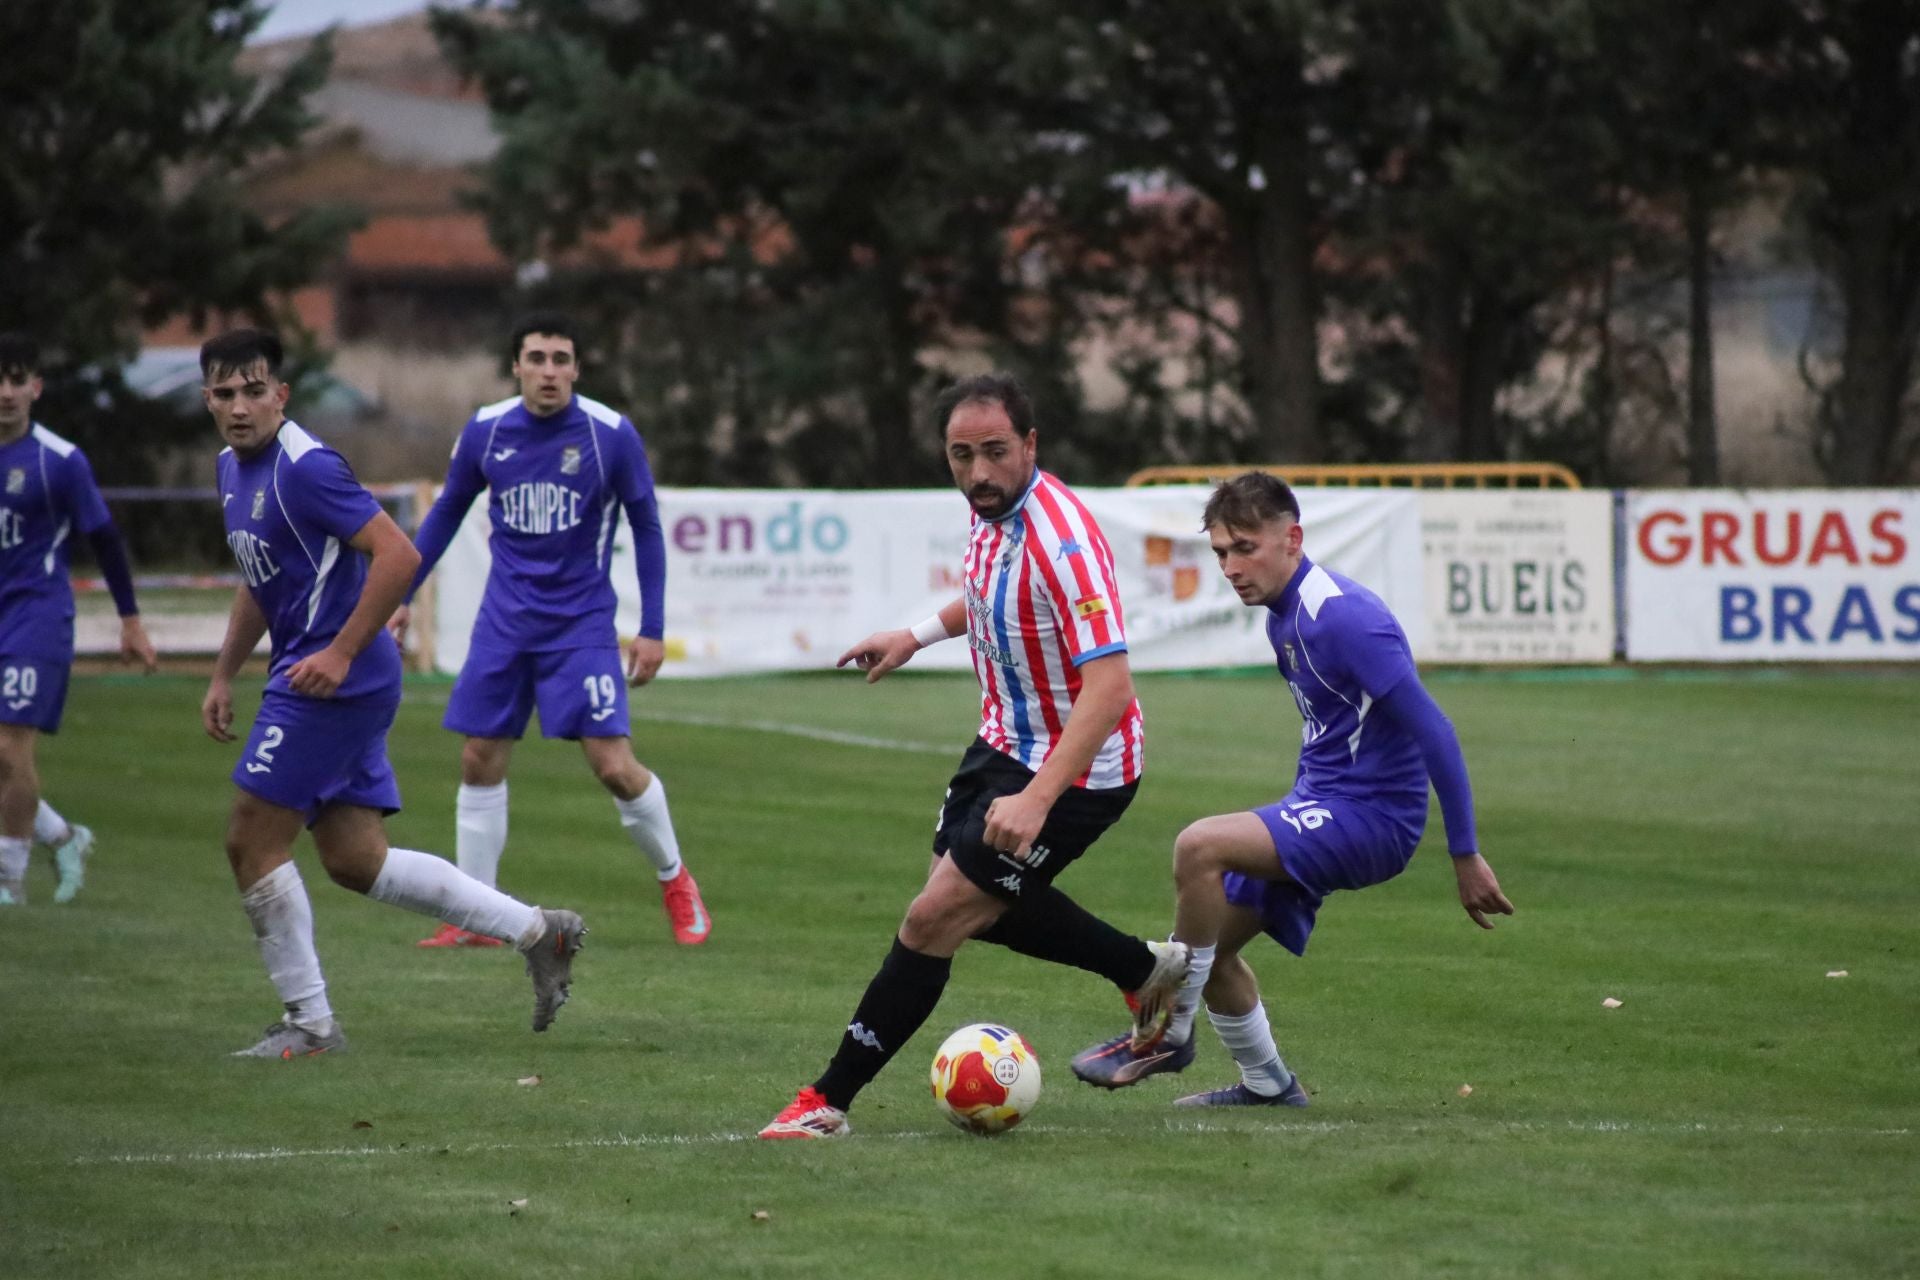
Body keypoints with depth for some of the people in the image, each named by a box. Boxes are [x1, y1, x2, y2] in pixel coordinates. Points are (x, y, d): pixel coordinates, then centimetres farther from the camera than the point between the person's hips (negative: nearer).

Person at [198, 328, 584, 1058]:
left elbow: (397, 556, -23)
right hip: (332, 688, 10)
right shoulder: (234, 467, 13)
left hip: (331, 680, -10)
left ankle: (308, 1023, 2)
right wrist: (223, 678, 23)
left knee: (252, 842, -6)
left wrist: (340, 654, -23)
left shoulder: (304, 469, -17)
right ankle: (537, 932, 18)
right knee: (355, 861, 11)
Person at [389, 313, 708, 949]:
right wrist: (402, 596, 12)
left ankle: (675, 880, 14)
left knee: (614, 766, -11)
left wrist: (652, 628, -3)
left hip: (581, 622, -3)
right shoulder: (485, 431, -2)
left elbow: (646, 527, 0)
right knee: (479, 763, 1)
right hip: (504, 623, 3)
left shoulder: (611, 435, -10)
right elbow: (446, 513, 13)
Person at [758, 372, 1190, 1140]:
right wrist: (920, 634, 18)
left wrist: (1036, 798, -42)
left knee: (936, 918, -10)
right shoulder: (993, 511, -3)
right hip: (1007, 745, 10)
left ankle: (830, 1102, 0)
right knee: (977, 905, 24)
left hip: (1076, 769, -10)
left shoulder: (1062, 541, -30)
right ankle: (1150, 972, 40)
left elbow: (1110, 687, -36)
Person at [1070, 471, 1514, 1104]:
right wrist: (1294, 812, 30)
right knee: (1211, 945, 12)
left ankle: (1169, 1033, -12)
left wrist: (1465, 856, -21)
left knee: (1199, 846, -26)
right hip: (1322, 805, 10)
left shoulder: (1344, 618, -21)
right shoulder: (1284, 615, 9)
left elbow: (1433, 733, -22)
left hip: (1371, 816, -10)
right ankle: (1266, 1083, 29)